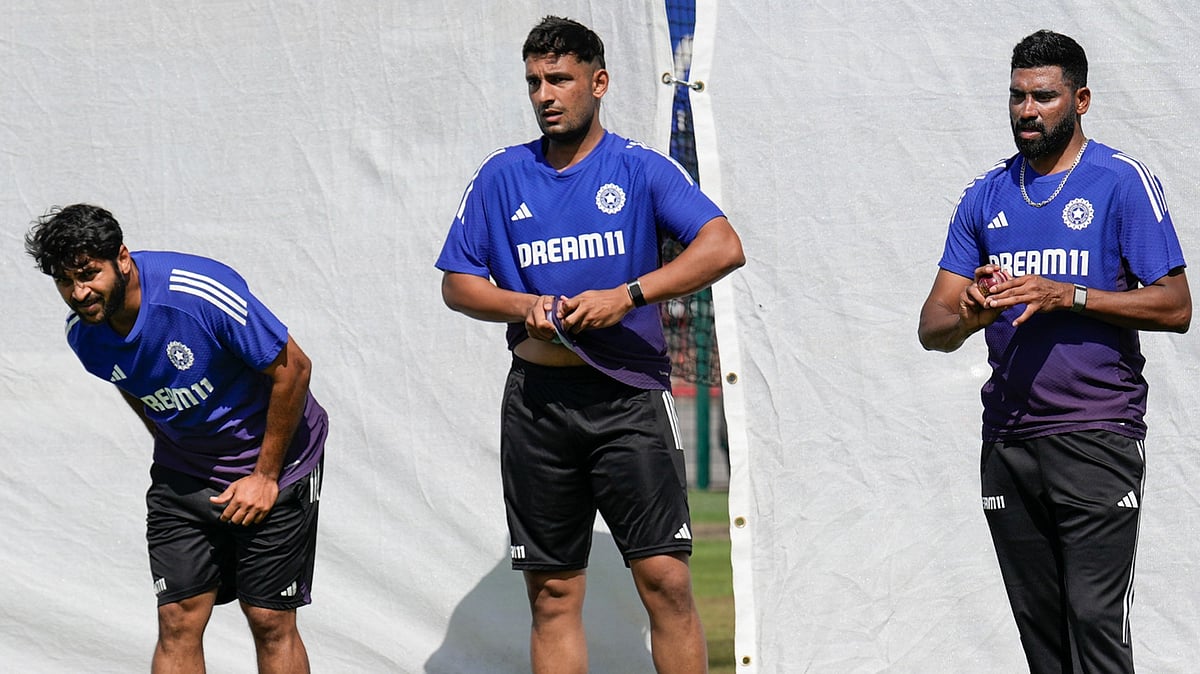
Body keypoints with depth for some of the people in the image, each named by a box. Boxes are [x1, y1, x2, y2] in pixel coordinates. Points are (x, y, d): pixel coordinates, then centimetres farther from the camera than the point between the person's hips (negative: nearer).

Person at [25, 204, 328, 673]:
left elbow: (293, 368, -20)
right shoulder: (83, 334, -10)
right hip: (183, 474, 5)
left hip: (268, 463, -4)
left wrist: (265, 476, -15)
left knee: (270, 622, -4)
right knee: (178, 622, -5)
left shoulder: (202, 293, -29)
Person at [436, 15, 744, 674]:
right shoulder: (502, 176, 9)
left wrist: (626, 297, -20)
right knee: (552, 595, 5)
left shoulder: (640, 168, 0)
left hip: (629, 397, -3)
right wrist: (523, 307, -8)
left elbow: (724, 247, -12)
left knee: (665, 579, -11)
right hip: (537, 401, 3)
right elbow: (457, 283, 13)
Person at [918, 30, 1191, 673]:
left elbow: (1174, 307, -6)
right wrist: (967, 316, -13)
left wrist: (1063, 296, -15)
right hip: (1008, 443, 5)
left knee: (1093, 620, -13)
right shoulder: (985, 197, 14)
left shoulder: (1122, 181, 0)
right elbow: (932, 327, 11)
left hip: (1096, 437, -5)